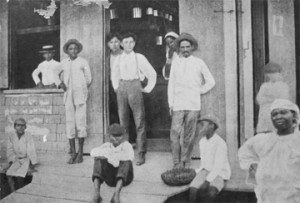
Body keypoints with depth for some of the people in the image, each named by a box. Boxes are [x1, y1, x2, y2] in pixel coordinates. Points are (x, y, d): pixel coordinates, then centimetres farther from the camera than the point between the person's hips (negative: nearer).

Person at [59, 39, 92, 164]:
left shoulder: (83, 62, 5)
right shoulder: (63, 63, 12)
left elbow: (88, 79, 8)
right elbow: (60, 76, 24)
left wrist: (82, 89, 2)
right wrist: (61, 83, 6)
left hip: (80, 95, -3)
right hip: (68, 96, 3)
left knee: (81, 123, -5)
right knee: (69, 123, 1)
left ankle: (80, 153, 4)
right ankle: (73, 153, 8)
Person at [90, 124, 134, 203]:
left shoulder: (126, 145, -1)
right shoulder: (107, 145, 8)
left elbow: (130, 157, -24)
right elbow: (93, 152, -11)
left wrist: (110, 156, -30)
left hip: (124, 177, -2)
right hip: (110, 178, 2)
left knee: (126, 160, -31)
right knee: (98, 158, -20)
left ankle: (116, 194, -48)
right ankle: (96, 193, -37)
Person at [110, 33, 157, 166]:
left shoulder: (139, 58, 0)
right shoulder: (119, 59, 9)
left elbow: (152, 73, 6)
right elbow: (114, 74, 26)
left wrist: (148, 89, 4)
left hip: (135, 87, -3)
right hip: (122, 88, 4)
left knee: (139, 122, -4)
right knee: (123, 121, 6)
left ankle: (141, 154, 0)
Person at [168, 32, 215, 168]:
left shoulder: (199, 63, 7)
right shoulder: (175, 63, 8)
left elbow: (211, 81, 15)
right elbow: (171, 84, 8)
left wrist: (200, 91, 7)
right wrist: (171, 103, 4)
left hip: (193, 105, 0)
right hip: (178, 105, 0)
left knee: (189, 135, 2)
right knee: (175, 133, -9)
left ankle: (186, 161, 15)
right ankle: (177, 163, -1)